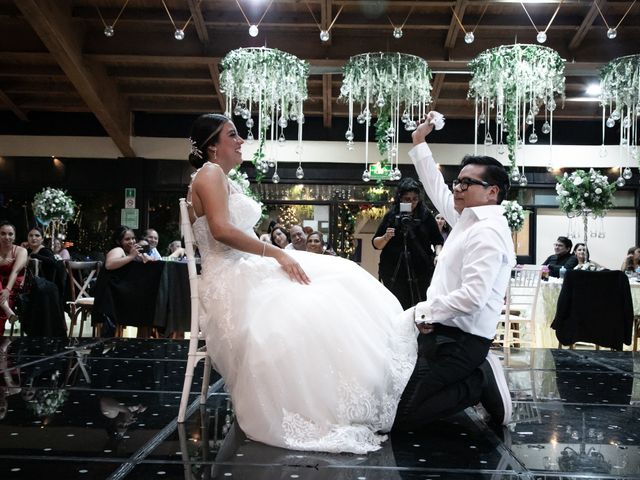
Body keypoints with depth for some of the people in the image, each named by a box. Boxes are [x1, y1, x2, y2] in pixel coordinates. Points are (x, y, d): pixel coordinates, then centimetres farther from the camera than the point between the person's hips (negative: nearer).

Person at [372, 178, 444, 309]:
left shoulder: (426, 216, 5)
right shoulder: (391, 215, 5)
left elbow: (438, 240, 13)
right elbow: (376, 244, 7)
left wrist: (438, 254, -7)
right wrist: (386, 237, -13)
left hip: (421, 272, 0)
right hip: (393, 273, 0)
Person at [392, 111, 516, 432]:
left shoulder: (488, 232, -17)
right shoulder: (467, 218, 11)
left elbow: (472, 296, -27)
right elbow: (437, 189, 27)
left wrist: (423, 311, -19)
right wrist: (419, 143, 28)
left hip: (458, 342, -10)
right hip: (442, 333, 10)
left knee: (398, 415, -13)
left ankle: (480, 382, -2)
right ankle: (478, 374, 11)